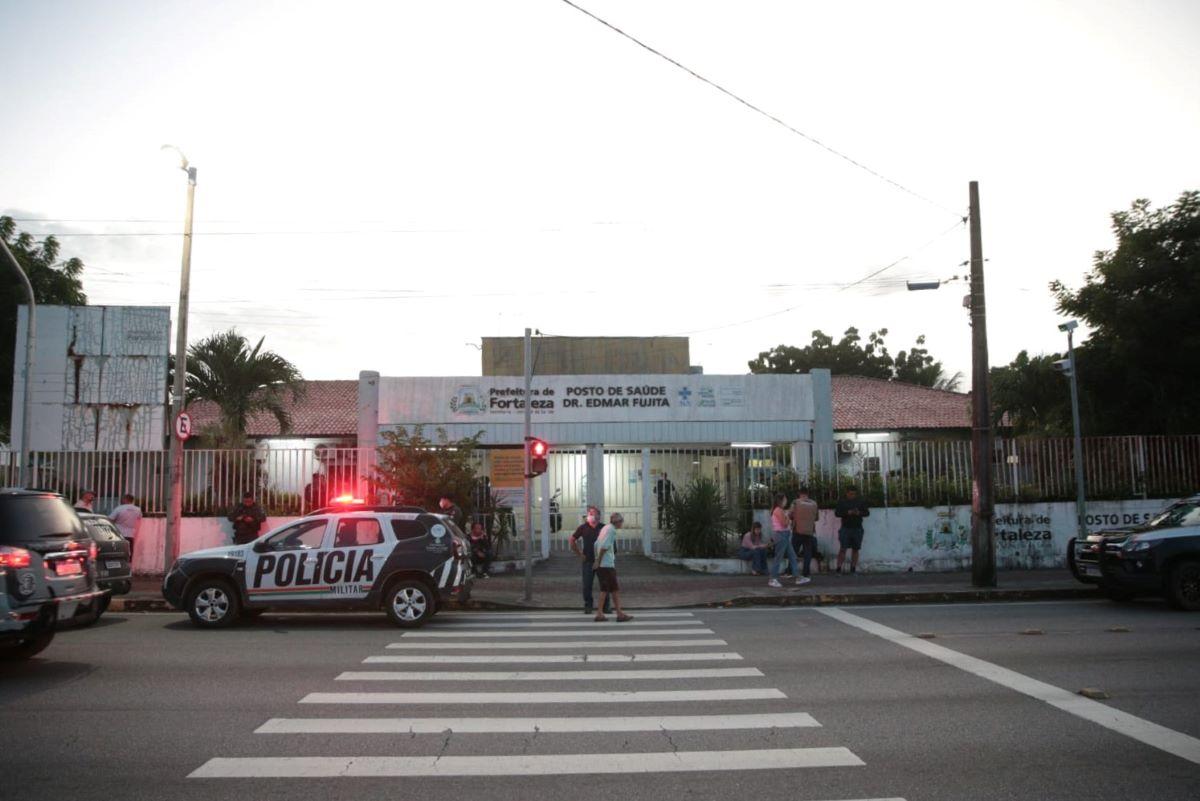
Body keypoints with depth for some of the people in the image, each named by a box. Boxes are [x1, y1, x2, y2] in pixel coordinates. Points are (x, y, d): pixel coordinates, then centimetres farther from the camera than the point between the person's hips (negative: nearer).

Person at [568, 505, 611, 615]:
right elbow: (572, 540, 8)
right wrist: (579, 554, 3)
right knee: (587, 585, 2)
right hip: (588, 560, 0)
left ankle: (606, 606, 12)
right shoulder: (583, 527, 1)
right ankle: (588, 607, 11)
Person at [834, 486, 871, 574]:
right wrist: (848, 512, -17)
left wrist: (859, 513, -14)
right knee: (842, 549, -8)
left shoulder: (861, 502, 10)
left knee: (855, 549, 5)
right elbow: (837, 513, -2)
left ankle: (853, 569, 11)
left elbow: (867, 513, 6)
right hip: (845, 528, -2)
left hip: (857, 529, 2)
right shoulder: (842, 502, 5)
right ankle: (839, 569, -7)